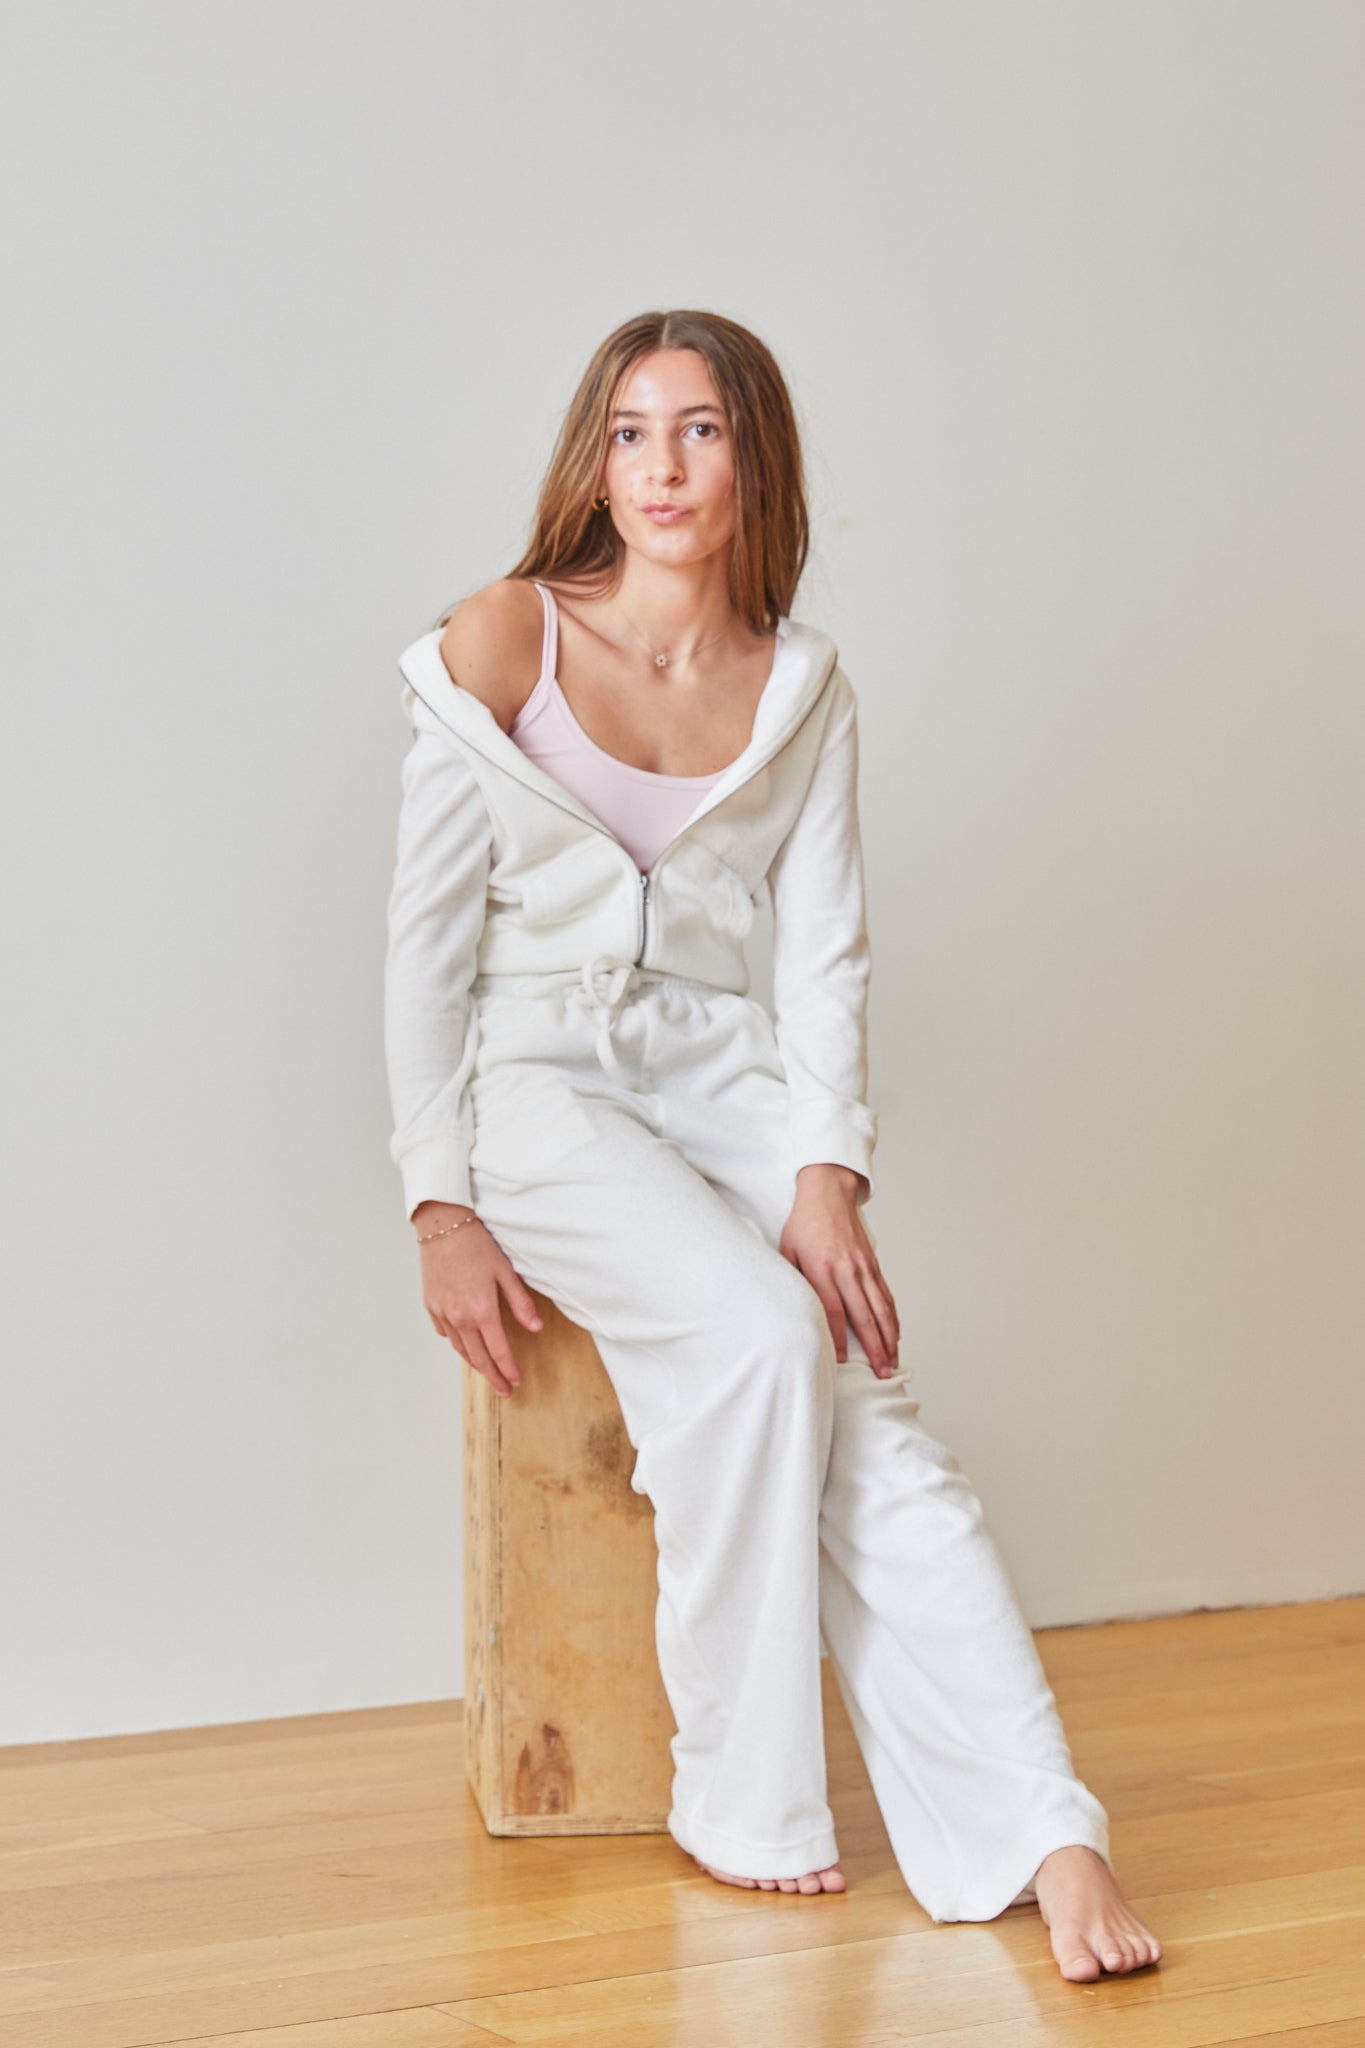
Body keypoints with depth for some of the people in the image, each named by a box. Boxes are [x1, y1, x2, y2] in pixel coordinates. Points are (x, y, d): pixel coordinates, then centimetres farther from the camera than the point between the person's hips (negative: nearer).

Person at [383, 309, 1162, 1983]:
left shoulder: (802, 692, 7)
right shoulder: (501, 642, -3)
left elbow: (822, 953, 4)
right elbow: (428, 933, -2)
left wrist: (826, 1174, -12)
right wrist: (441, 1208, -8)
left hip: (720, 1075, 3)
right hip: (539, 1078, -3)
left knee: (866, 1412, -20)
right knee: (756, 1337, -29)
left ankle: (1045, 1840, -26)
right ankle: (741, 1807, -16)